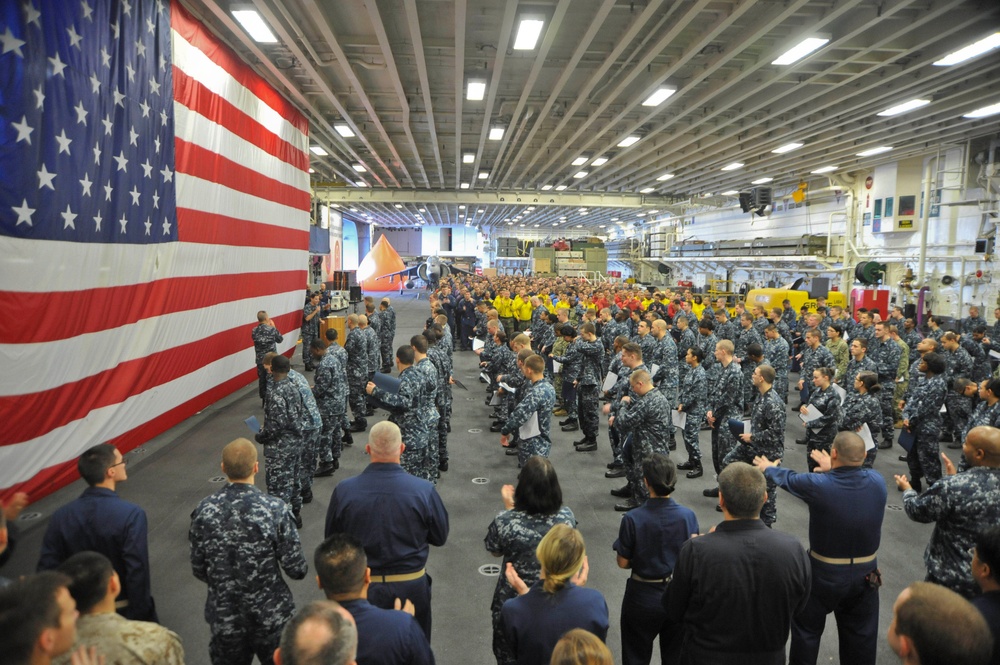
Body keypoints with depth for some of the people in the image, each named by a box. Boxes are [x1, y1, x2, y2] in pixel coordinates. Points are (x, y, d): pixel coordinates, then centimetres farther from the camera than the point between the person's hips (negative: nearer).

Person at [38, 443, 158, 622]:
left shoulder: (61, 517, -9)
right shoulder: (131, 514, -24)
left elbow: (47, 569, -5)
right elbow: (137, 572, -24)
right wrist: (141, 617, -14)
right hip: (125, 611, -5)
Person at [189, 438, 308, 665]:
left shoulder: (203, 511, -12)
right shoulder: (276, 509, -22)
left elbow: (199, 570, -1)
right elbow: (296, 569, -16)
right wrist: (301, 568, 7)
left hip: (223, 616, 3)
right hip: (271, 614, -2)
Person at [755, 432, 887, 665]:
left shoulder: (819, 485, -24)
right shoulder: (877, 481, -14)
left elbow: (788, 479, -2)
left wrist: (769, 468, 19)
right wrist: (833, 469, 29)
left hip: (824, 574, -3)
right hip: (865, 574, 4)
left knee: (806, 629, 17)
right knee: (861, 637, 19)